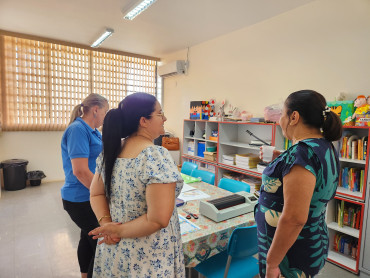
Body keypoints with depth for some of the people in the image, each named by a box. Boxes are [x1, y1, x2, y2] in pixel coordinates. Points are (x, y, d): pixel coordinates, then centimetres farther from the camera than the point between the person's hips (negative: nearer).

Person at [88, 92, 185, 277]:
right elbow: (158, 220, -27)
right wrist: (119, 230, -14)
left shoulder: (110, 150, -4)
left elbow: (96, 195, 3)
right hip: (149, 258, -6)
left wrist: (106, 223, -9)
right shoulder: (157, 157, -26)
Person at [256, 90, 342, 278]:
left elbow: (294, 218, -29)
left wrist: (271, 263, -20)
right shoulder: (325, 147, 4)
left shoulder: (302, 152, -27)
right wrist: (278, 161, 8)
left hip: (290, 256, -9)